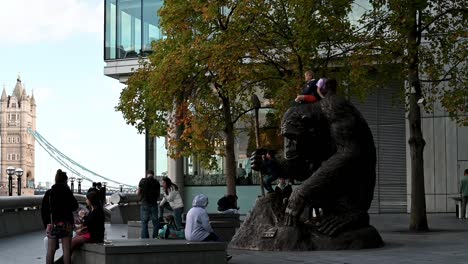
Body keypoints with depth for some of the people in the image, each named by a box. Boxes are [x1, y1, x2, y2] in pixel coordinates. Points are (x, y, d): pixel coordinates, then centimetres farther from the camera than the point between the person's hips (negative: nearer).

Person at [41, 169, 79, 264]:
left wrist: (46, 225, 10)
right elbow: (75, 206, 2)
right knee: (66, 249, 2)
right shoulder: (67, 192, -7)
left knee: (50, 250, 7)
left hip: (52, 224, 3)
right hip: (66, 223, -3)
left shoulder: (48, 193, 2)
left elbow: (43, 210, 4)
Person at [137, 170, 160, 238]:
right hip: (154, 204, 1)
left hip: (144, 204, -1)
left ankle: (145, 238, -1)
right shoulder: (156, 182, 2)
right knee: (155, 223, 8)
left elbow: (138, 193, 1)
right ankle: (155, 238, 5)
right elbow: (158, 194, 7)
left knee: (144, 223, 4)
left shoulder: (142, 181, -1)